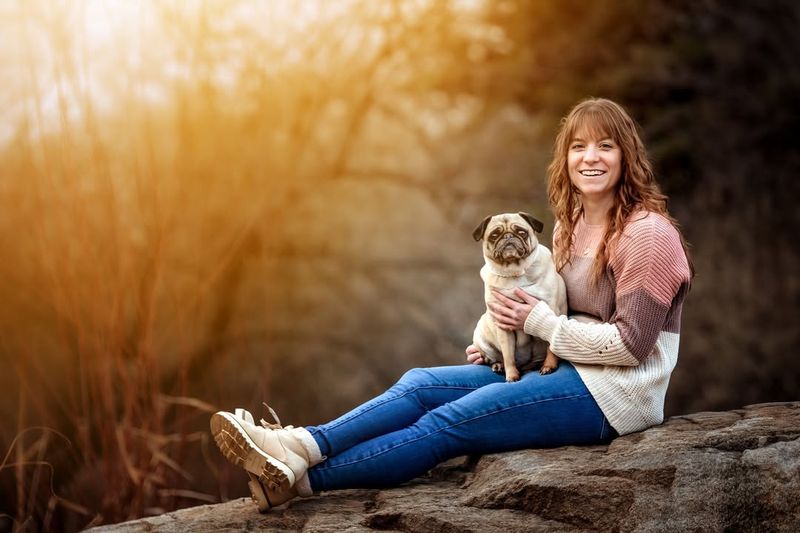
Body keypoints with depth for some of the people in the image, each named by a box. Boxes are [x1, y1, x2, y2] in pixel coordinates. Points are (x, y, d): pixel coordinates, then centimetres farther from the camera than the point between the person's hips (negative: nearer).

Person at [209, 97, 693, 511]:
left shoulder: (647, 234, -15)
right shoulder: (571, 225, 12)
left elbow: (630, 343, -18)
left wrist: (540, 322, -15)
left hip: (613, 393, -8)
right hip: (570, 374, 8)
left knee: (446, 424, -18)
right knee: (421, 385, -7)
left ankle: (302, 479, -21)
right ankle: (304, 447, -19)